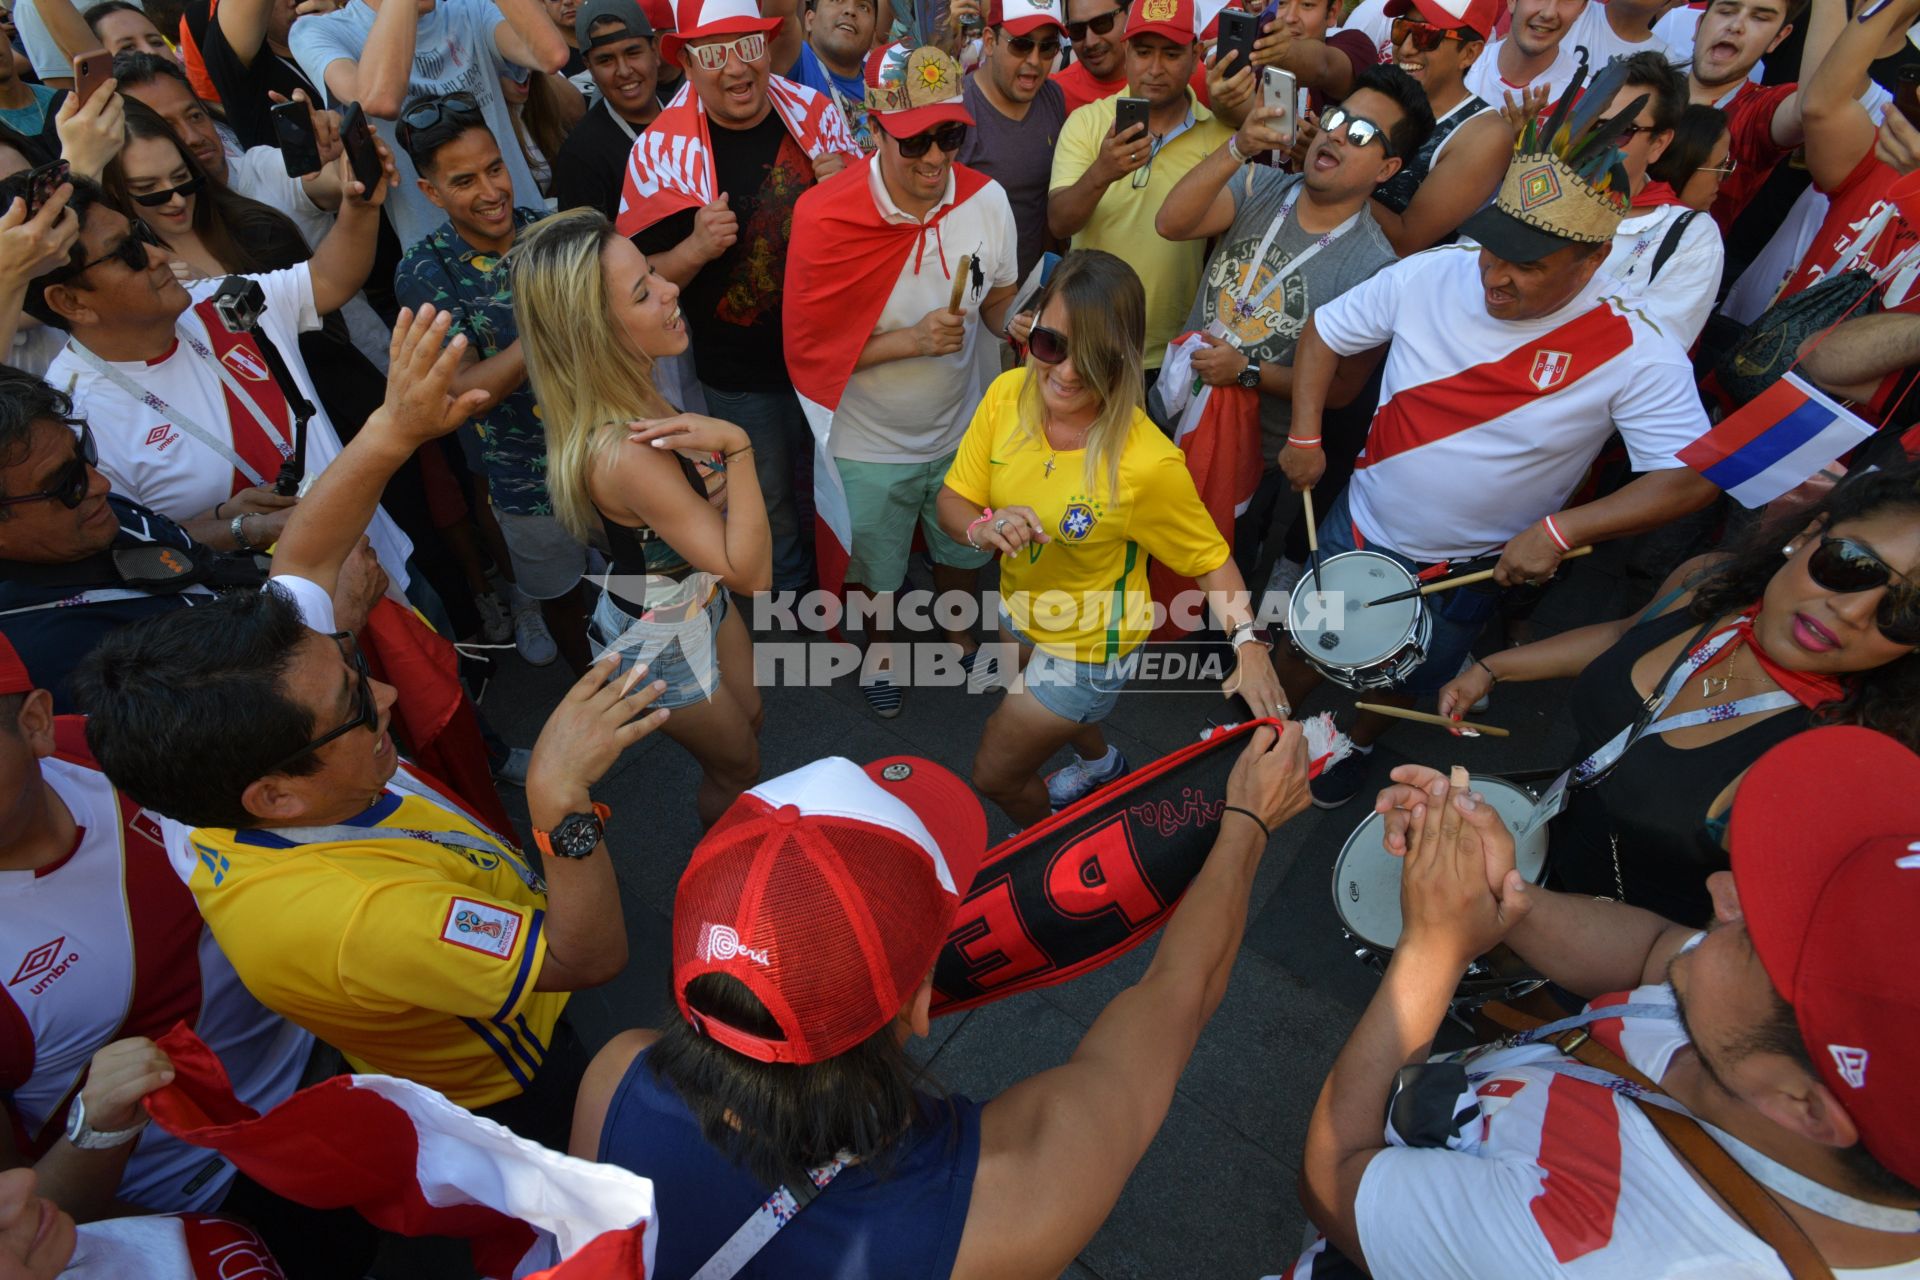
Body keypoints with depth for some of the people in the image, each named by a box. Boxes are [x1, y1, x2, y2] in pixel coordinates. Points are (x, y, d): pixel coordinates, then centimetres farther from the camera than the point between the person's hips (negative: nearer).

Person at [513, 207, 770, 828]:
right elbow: (751, 573, -35)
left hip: (698, 597, 8)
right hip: (659, 641, -8)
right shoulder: (626, 453, -41)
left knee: (749, 721, 29)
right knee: (738, 766, 18)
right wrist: (735, 445, -44)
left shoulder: (629, 388, -14)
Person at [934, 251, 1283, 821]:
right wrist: (983, 528, -33)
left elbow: (1209, 557, -18)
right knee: (1017, 712, 36)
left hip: (1089, 645, -6)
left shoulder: (1148, 463, -34)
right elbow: (953, 501, -11)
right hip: (1020, 605, 6)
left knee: (994, 776, 9)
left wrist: (1247, 640, -31)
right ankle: (1100, 761, 71)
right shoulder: (1008, 394, -20)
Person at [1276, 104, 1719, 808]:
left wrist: (1560, 529, -32)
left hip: (1465, 572, -1)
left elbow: (1694, 477, -20)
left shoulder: (1637, 355, -23)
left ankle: (1356, 745, 55)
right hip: (1356, 527, 2)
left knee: (1402, 681, 23)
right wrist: (1304, 436, -10)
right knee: (1304, 643, 21)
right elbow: (1325, 332, -3)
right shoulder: (1431, 275, -17)